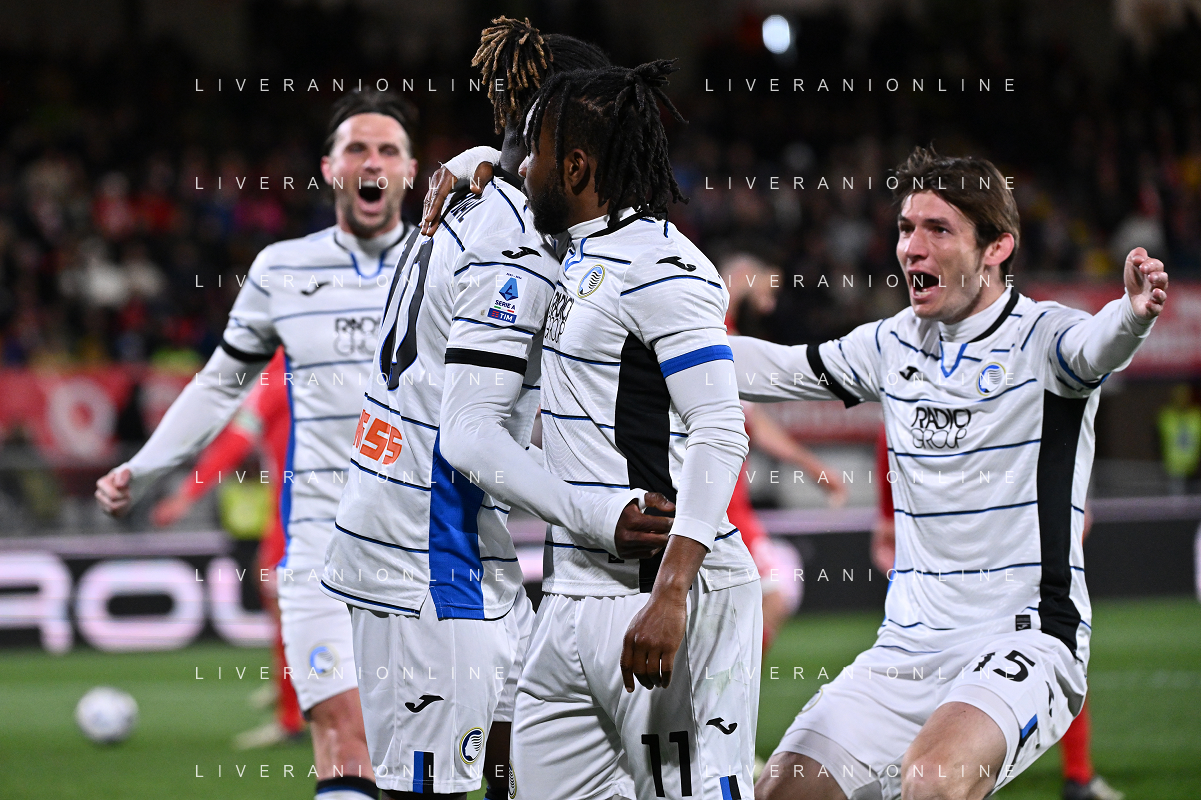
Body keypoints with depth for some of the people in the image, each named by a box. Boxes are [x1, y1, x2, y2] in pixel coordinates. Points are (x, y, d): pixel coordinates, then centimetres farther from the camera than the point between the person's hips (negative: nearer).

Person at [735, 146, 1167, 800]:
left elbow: (1095, 346, -30)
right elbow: (776, 369, 24)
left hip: (1024, 643, -7)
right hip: (906, 649, 7)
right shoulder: (894, 345, 11)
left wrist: (1132, 314, -54)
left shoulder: (1040, 336, -7)